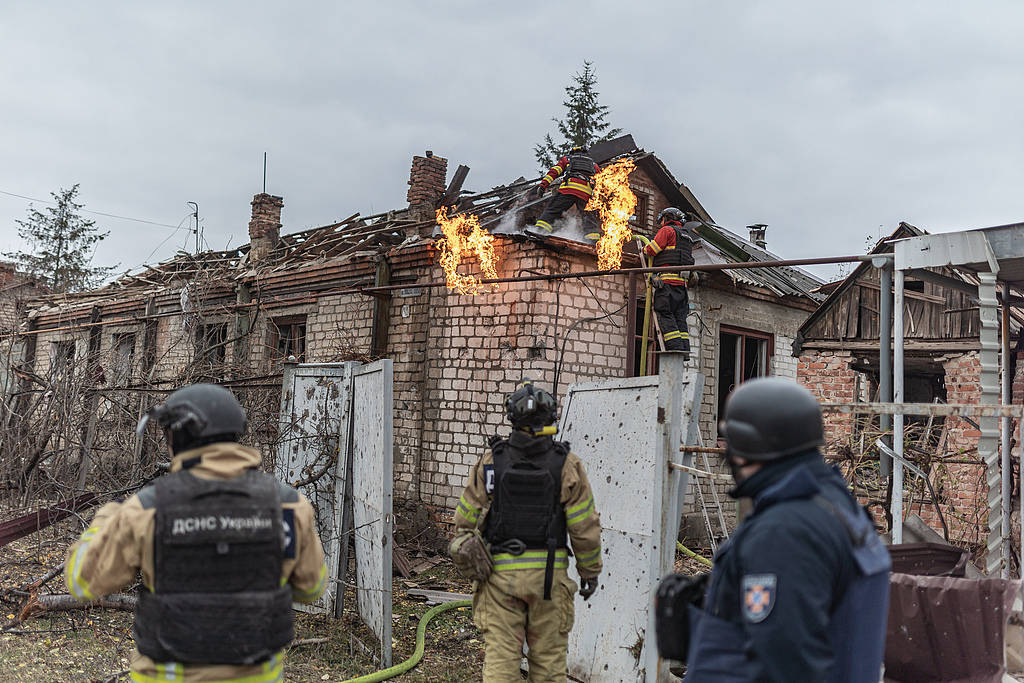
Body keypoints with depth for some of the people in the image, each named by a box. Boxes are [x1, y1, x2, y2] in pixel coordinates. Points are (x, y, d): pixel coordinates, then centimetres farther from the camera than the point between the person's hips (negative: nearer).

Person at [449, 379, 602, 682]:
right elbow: (585, 527, -4)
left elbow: (466, 519, 3)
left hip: (500, 572, 1)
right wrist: (590, 571, 9)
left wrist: (468, 562, 17)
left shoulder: (490, 461, -3)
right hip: (548, 575, 0)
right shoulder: (566, 465, -6)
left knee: (500, 656, 5)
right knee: (548, 657, 12)